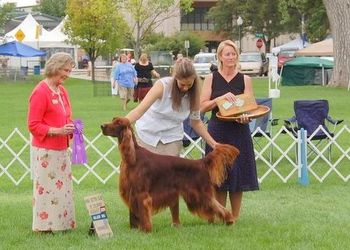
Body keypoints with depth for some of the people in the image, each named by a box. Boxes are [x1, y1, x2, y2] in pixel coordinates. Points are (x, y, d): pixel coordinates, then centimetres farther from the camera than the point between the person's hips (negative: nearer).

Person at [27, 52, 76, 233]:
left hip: (61, 149, 8)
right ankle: (45, 225, 4)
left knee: (63, 186, 10)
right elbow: (33, 125, -14)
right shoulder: (41, 92, -14)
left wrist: (71, 128, 1)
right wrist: (58, 131, -22)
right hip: (45, 150, -8)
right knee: (46, 187, -4)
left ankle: (63, 222, 16)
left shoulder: (61, 90, 12)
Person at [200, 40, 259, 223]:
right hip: (217, 131, 0)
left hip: (239, 131, 0)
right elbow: (202, 107, -1)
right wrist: (221, 98, -16)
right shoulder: (211, 79, 3)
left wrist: (246, 117, -22)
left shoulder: (245, 80, 4)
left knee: (237, 174, 3)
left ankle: (234, 217, 13)